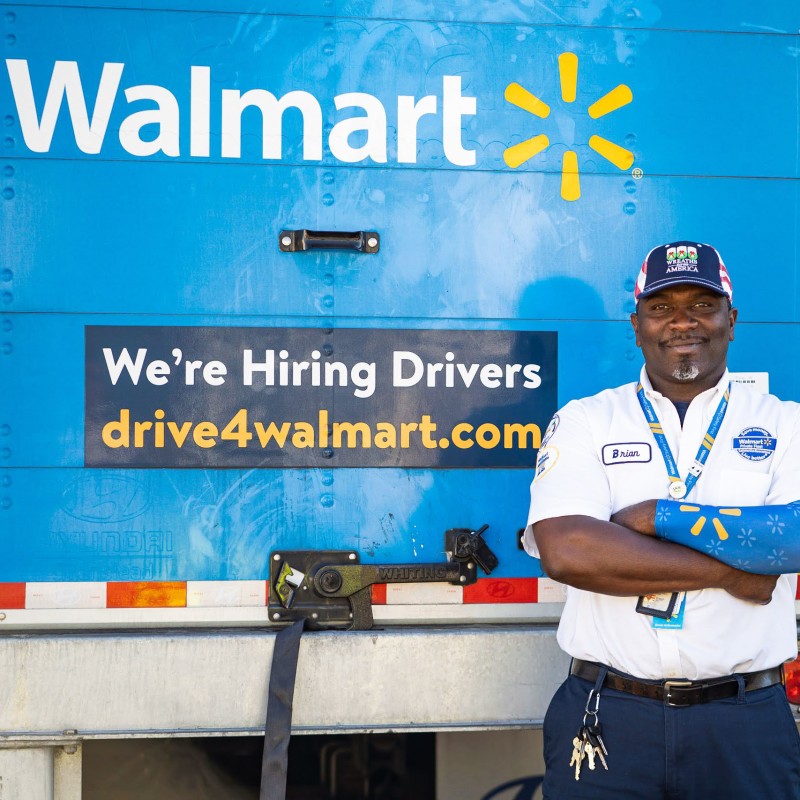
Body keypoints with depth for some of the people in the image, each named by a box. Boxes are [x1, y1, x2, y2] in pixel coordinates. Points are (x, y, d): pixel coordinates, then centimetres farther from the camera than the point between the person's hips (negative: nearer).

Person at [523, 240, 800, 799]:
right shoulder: (584, 422, 4)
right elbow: (564, 551, -13)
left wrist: (655, 519, -13)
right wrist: (728, 571, -12)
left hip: (745, 722, 1)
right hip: (607, 718, 0)